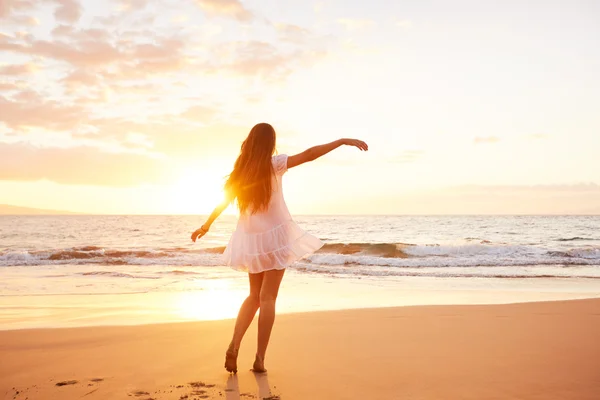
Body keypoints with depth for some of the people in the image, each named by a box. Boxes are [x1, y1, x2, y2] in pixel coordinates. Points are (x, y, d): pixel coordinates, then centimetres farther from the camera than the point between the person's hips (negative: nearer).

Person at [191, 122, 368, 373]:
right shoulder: (274, 164, -8)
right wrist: (343, 141, -17)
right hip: (275, 236, -4)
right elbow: (309, 154, -19)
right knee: (268, 298, 0)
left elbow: (223, 203, 13)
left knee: (255, 295, 17)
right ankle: (259, 359, -2)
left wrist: (206, 226, 27)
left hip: (251, 239, 5)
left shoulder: (240, 171, 5)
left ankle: (234, 346, 0)